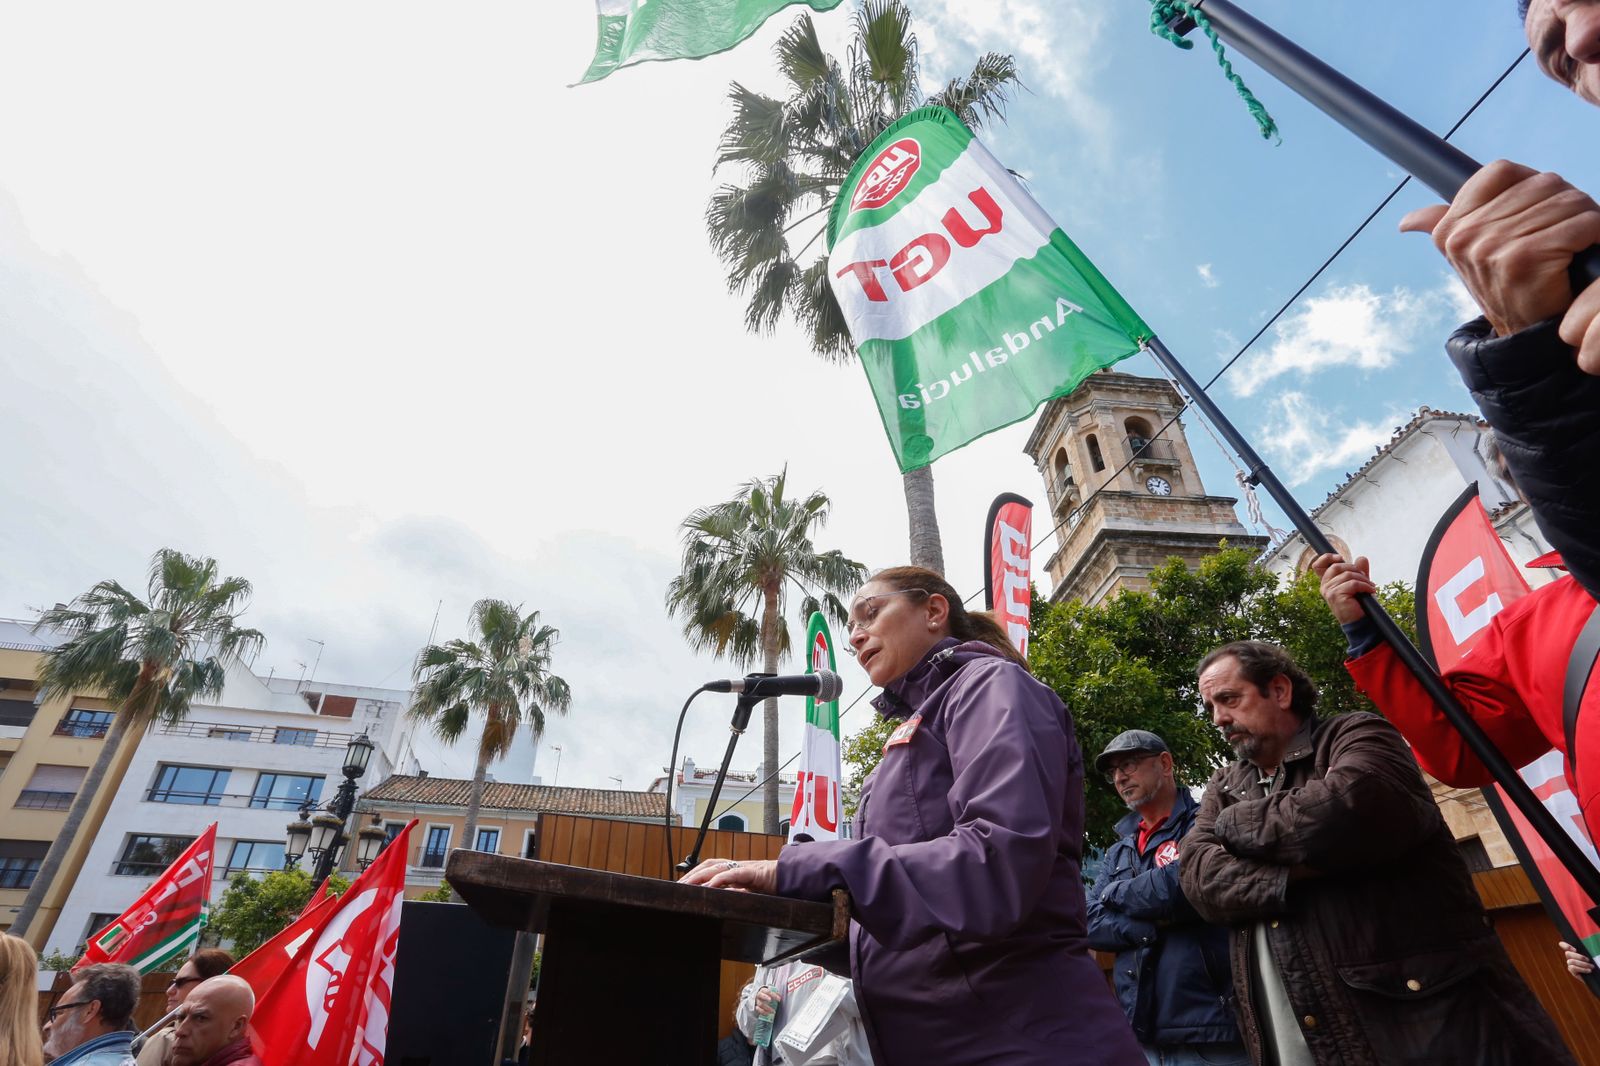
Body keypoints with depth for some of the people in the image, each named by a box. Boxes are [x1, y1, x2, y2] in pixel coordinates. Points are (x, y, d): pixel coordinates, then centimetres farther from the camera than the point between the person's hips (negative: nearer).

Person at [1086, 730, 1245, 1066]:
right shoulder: (1117, 853, 13)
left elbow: (1184, 887, -22)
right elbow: (1092, 925, 3)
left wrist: (1117, 893, -4)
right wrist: (1154, 925, -14)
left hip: (1211, 1030, -5)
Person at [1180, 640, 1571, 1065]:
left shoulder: (1354, 734, 0)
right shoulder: (1224, 787, 14)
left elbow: (1354, 809, -23)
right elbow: (1198, 876, -3)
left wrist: (1237, 824, -10)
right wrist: (1296, 873, -19)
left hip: (1425, 1017, -4)